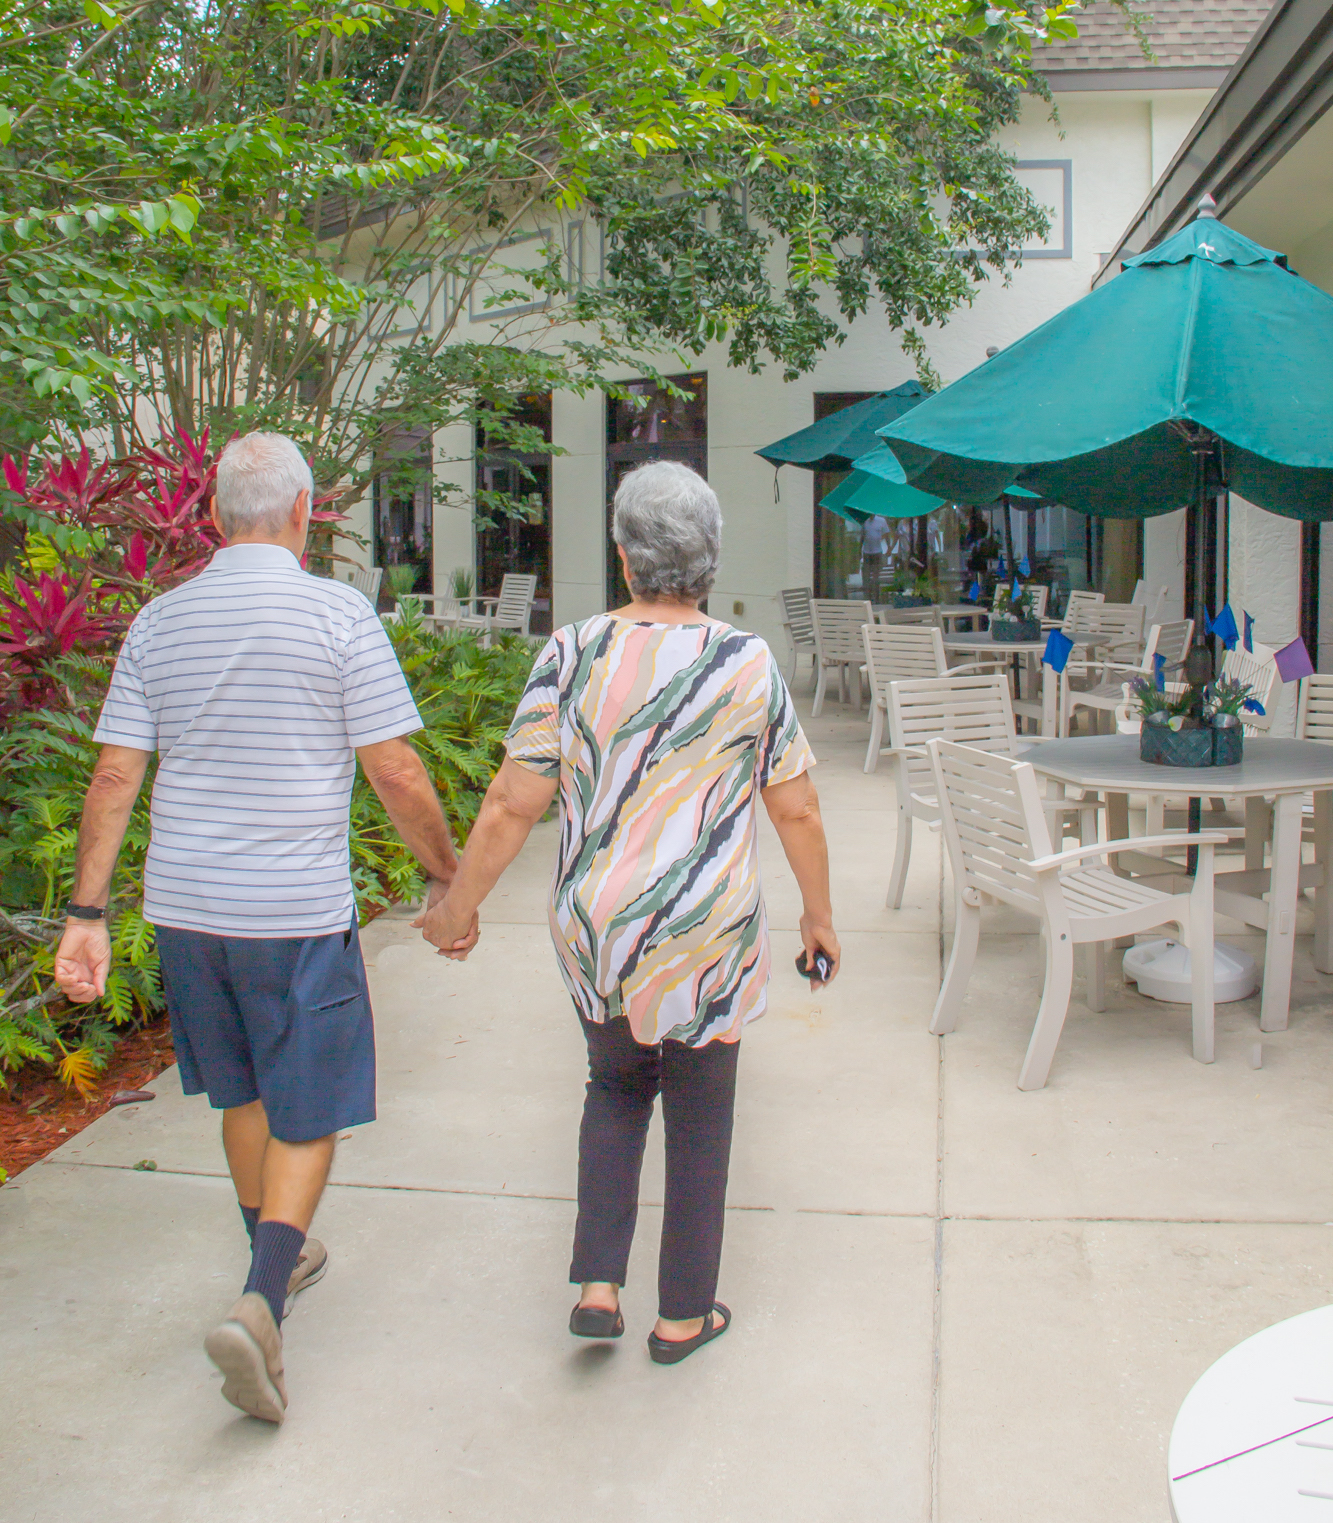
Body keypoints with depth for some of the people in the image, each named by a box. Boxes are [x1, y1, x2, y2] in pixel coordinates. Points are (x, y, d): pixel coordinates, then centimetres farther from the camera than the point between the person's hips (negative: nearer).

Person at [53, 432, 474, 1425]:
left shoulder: (160, 622, 4)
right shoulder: (336, 614, -10)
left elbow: (114, 777, 2)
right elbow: (397, 773, -11)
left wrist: (87, 914, 6)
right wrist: (450, 877, 2)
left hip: (185, 905, 5)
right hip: (297, 910, -5)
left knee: (243, 1093, 22)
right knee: (307, 1111, 8)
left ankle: (277, 1260, 40)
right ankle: (261, 1305, -7)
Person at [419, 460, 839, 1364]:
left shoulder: (574, 655, -7)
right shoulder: (751, 665, -7)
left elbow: (512, 804, -7)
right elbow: (797, 812, -1)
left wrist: (458, 908, 6)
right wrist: (819, 916, 14)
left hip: (592, 929, 1)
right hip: (708, 936, -1)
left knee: (616, 1087, 25)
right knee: (699, 1118, 16)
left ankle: (598, 1285, 18)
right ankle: (685, 1315, 27)